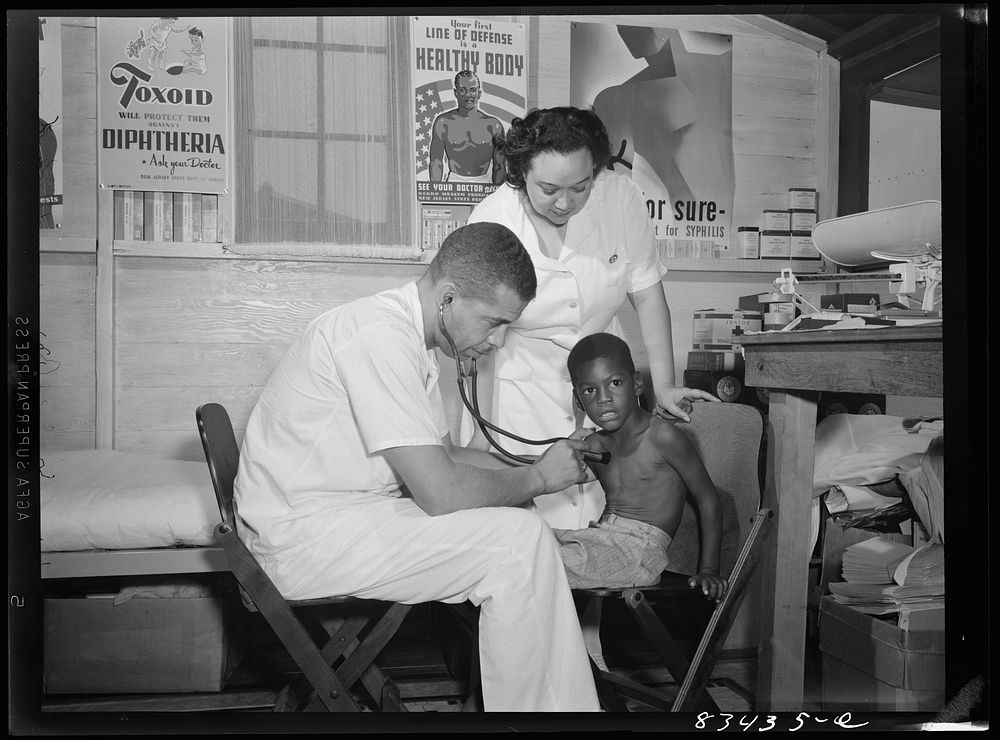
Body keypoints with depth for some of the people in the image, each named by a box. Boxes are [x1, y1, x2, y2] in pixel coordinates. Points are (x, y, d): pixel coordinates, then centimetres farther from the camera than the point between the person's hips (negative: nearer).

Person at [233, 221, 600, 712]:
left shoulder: (410, 336, 9)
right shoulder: (381, 335, -23)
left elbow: (444, 456, 15)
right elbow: (442, 493, -26)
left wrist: (536, 469, 2)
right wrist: (536, 478, -9)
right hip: (302, 536, -10)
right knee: (520, 542, -17)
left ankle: (568, 701, 15)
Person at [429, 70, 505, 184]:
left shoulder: (493, 124, 6)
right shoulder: (443, 122, 4)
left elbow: (499, 166, 9)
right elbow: (436, 162, 4)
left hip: (484, 185, 1)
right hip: (454, 183, -1)